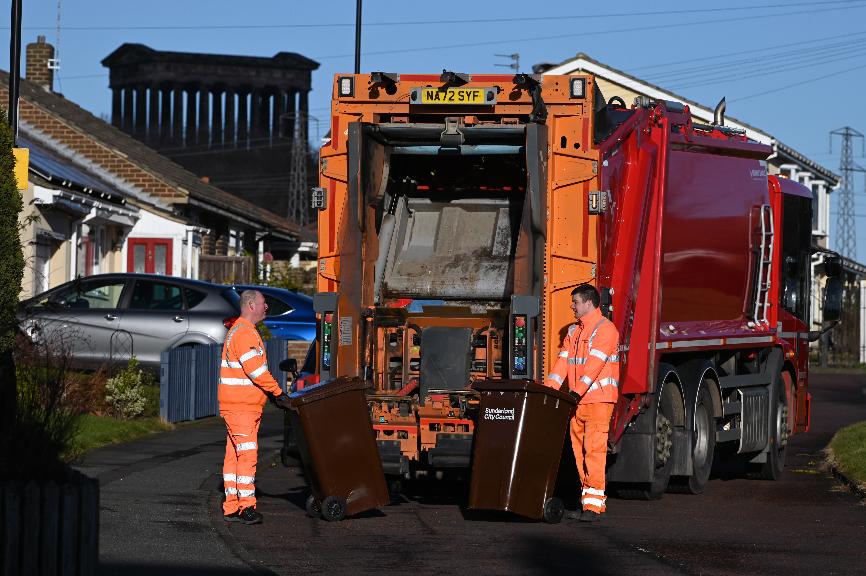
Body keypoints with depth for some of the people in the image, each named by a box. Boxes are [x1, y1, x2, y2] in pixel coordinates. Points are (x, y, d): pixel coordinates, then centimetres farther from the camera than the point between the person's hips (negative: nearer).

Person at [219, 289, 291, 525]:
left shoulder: (241, 330, 21)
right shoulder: (245, 333, -14)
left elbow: (255, 371, 23)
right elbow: (256, 370, -20)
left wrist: (272, 393, 15)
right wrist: (278, 393, -14)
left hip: (246, 405, 11)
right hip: (239, 406, -11)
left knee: (234, 456, 10)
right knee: (247, 454, -13)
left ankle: (231, 507, 11)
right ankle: (246, 507, -16)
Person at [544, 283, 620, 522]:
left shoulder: (605, 329, -6)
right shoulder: (574, 331, 20)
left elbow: (594, 364, -17)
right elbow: (563, 361, 12)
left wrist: (577, 391, -25)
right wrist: (549, 388, -1)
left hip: (598, 398, -8)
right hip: (577, 400, 8)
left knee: (594, 449, -10)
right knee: (580, 450, 5)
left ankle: (594, 505, -11)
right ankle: (587, 501, 9)